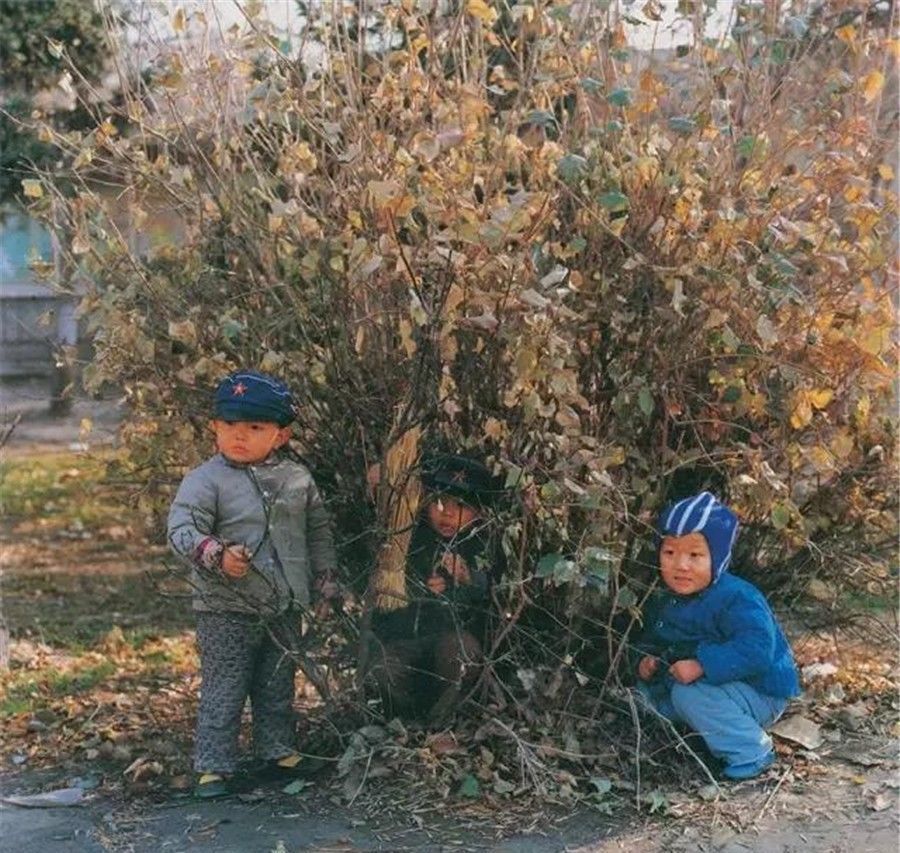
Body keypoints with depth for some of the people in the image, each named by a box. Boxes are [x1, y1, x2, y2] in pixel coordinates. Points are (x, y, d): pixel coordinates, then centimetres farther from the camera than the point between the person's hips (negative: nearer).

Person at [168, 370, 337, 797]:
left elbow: (318, 528, 15)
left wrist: (324, 574, 15)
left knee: (278, 685, 17)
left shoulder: (296, 478, 3)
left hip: (285, 607, 4)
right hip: (227, 608, -4)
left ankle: (279, 750, 33)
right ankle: (213, 766, 7)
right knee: (223, 688, -1)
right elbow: (182, 529, -21)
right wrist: (216, 554, -36)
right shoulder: (206, 480, -12)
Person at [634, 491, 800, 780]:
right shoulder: (664, 601, 1)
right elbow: (651, 640, 16)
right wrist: (647, 663, -7)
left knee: (690, 694, -30)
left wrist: (702, 666, -42)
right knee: (647, 691, 7)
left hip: (761, 692, -9)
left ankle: (751, 753, -14)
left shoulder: (737, 599, -26)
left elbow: (756, 648, -38)